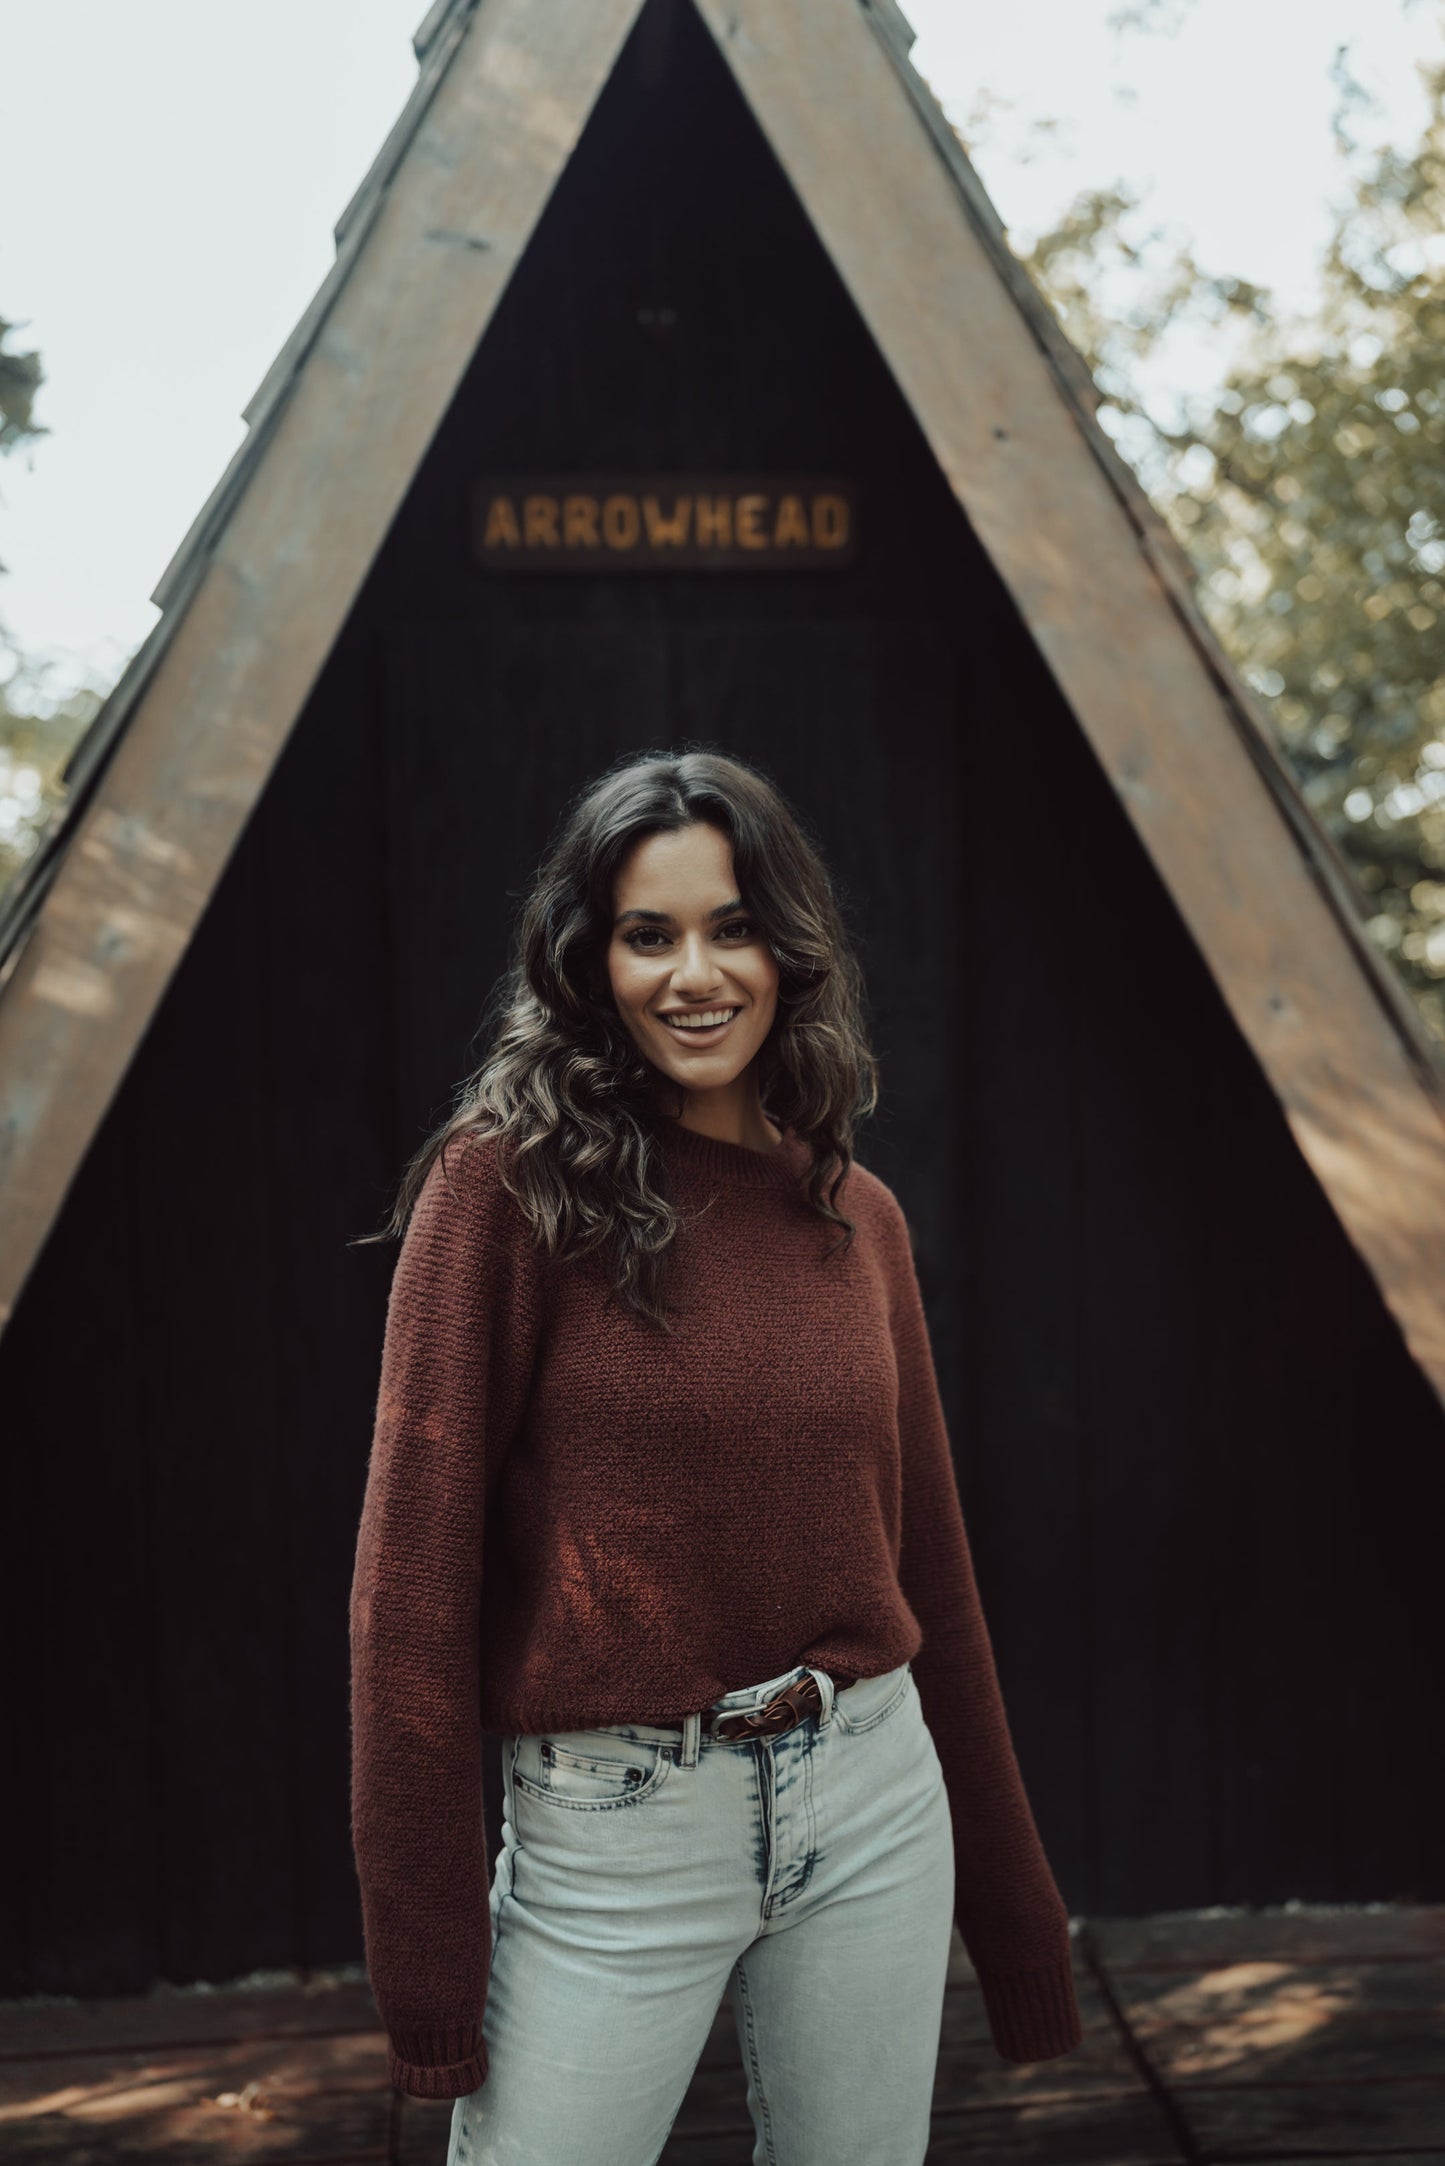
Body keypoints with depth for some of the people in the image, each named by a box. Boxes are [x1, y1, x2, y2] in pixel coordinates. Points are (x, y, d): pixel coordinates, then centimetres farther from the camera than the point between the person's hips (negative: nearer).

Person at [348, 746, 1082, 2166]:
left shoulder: (858, 1215, 7)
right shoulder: (509, 1180, -8)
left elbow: (924, 1560, 12)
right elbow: (415, 1560, -10)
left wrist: (1014, 1912, 16)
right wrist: (423, 1951, -12)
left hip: (874, 1802, 4)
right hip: (609, 1830, -4)